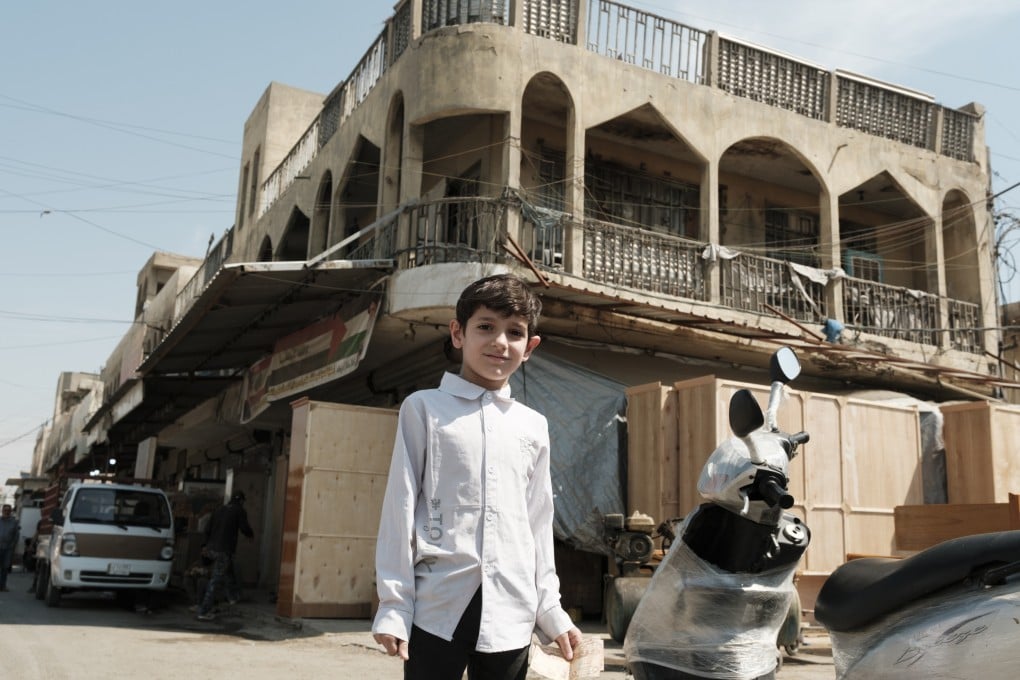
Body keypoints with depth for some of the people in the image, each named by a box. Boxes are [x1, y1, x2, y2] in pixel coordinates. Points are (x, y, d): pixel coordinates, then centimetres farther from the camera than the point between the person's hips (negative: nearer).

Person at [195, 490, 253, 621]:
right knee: (215, 580, -6)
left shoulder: (219, 510, 13)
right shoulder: (239, 511, -4)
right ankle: (204, 612, -7)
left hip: (212, 549, 7)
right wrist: (251, 535, 14)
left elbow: (208, 529, 16)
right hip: (224, 550, -7)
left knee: (229, 572, 28)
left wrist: (207, 545, 29)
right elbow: (244, 528, -9)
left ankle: (234, 596, 45)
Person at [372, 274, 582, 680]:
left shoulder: (534, 426, 11)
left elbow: (537, 524, 14)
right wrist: (393, 602, -4)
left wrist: (550, 609, 12)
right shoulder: (425, 409, 1)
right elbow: (400, 507, -1)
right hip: (437, 607, -3)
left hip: (511, 615, 3)